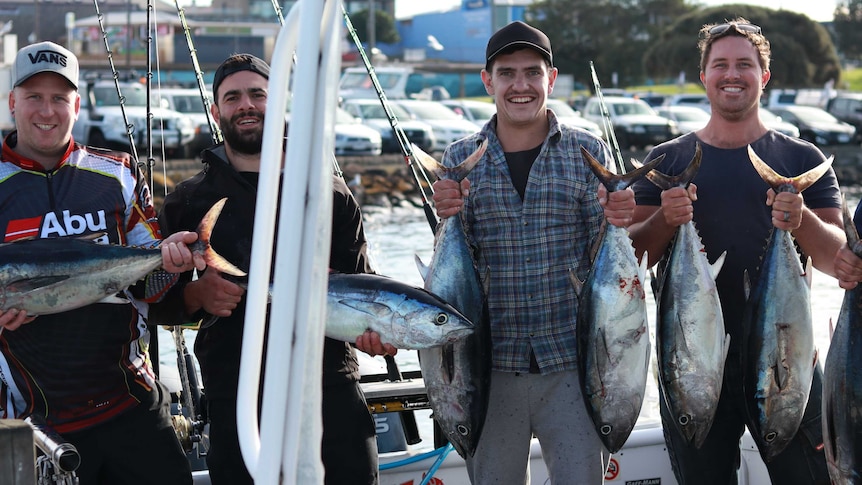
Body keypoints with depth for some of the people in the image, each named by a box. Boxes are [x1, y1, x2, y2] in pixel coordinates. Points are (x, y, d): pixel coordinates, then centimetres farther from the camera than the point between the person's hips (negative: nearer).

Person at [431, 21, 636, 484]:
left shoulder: (588, 151, 2)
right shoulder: (460, 159, 5)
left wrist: (616, 223, -17)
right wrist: (447, 218, -14)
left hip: (572, 359, -1)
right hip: (492, 362, 1)